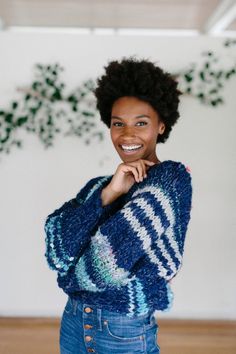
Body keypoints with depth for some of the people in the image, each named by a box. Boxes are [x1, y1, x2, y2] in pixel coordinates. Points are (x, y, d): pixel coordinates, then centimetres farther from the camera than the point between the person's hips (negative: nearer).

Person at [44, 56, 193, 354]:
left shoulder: (171, 178, -12)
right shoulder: (99, 184, 5)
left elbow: (111, 259, -20)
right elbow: (55, 247, -10)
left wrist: (70, 271, -2)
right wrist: (107, 194, -19)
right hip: (74, 322, 5)